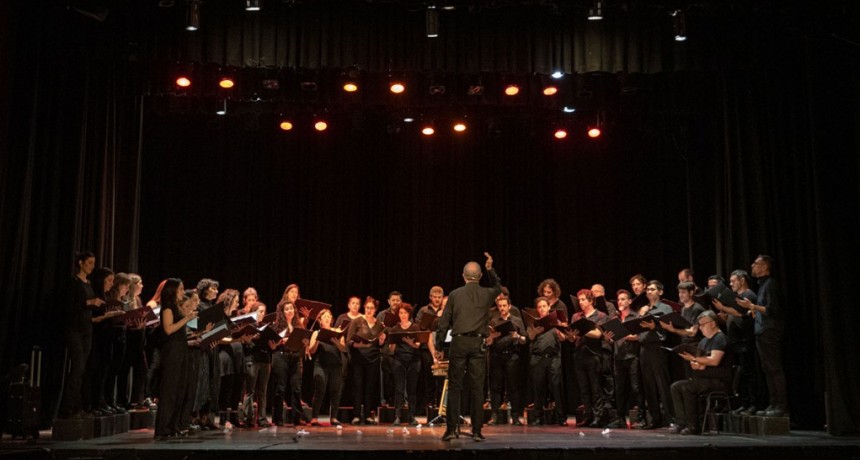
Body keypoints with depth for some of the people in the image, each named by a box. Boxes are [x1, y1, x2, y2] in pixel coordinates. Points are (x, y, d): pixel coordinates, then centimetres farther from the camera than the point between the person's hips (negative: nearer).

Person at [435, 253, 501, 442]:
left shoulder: (454, 295, 2)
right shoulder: (487, 294, 4)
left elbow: (444, 323, 2)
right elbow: (498, 287, 30)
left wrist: (439, 347, 8)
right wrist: (490, 269, 27)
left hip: (459, 342, 0)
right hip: (478, 343, 1)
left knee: (454, 387, 5)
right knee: (477, 388, 4)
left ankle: (451, 429, 3)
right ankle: (477, 431, 4)